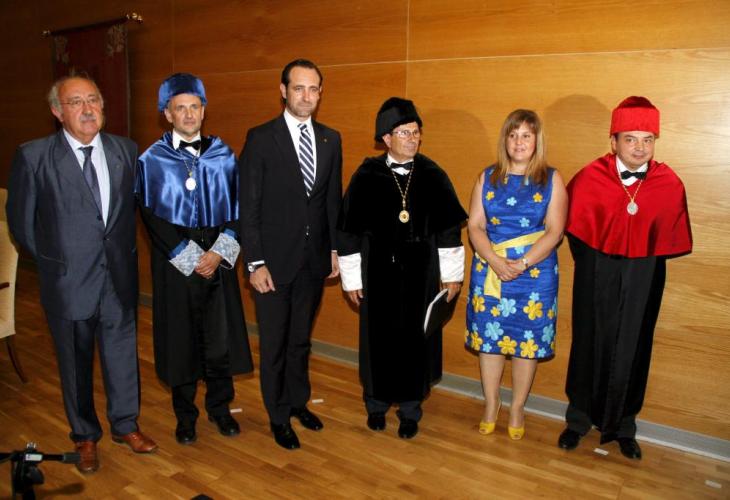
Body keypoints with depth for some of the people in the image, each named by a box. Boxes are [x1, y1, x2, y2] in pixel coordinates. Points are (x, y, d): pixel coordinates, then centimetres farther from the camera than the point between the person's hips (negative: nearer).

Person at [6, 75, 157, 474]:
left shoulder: (126, 150, 0)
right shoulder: (33, 156, -8)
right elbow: (21, 220, 0)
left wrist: (125, 252, 8)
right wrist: (52, 261, 4)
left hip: (120, 274, 3)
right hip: (68, 279, -2)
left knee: (123, 352, 14)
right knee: (75, 362, 13)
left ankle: (125, 425, 35)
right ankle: (85, 436, 33)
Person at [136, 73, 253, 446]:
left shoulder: (223, 155, 5)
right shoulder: (151, 160, -2)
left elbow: (237, 208, 4)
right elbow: (152, 219, -5)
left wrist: (219, 253, -8)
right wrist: (191, 258, -11)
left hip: (218, 261, 2)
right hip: (175, 265, -2)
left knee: (221, 338, 6)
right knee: (182, 341, 8)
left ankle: (220, 407, 27)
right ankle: (185, 414, 26)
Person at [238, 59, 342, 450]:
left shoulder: (331, 139, 6)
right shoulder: (260, 138, -8)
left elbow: (333, 199, 10)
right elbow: (249, 206, -10)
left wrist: (335, 249, 7)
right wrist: (255, 263, -13)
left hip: (315, 257, 4)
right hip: (275, 259, -4)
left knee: (301, 338, 19)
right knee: (275, 343, 10)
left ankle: (299, 401, 38)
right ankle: (279, 415, 29)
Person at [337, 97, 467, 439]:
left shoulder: (432, 176, -1)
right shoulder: (367, 176, -6)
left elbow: (448, 227, 4)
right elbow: (349, 230, -2)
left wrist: (452, 274, 4)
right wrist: (351, 278, -1)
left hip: (420, 273, 1)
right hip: (378, 273, -1)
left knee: (415, 340, 8)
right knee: (379, 338, 9)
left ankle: (410, 409, 27)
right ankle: (377, 404, 31)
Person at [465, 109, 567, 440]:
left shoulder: (552, 180, 0)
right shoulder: (487, 178, 6)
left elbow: (554, 231, -7)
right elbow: (475, 226, -1)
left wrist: (521, 264, -18)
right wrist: (496, 261, -16)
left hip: (534, 273, -1)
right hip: (489, 271, 2)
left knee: (527, 340, 5)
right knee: (489, 337, 7)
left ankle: (517, 409, 24)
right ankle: (490, 406, 25)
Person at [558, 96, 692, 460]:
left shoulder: (670, 184, -10)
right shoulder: (590, 178, -13)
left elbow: (670, 239, 4)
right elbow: (572, 226, 3)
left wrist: (645, 259, 3)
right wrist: (591, 262, 8)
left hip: (643, 277, 1)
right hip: (597, 273, -1)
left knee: (632, 349, 11)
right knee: (589, 344, 10)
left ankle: (622, 426, 29)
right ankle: (579, 419, 27)